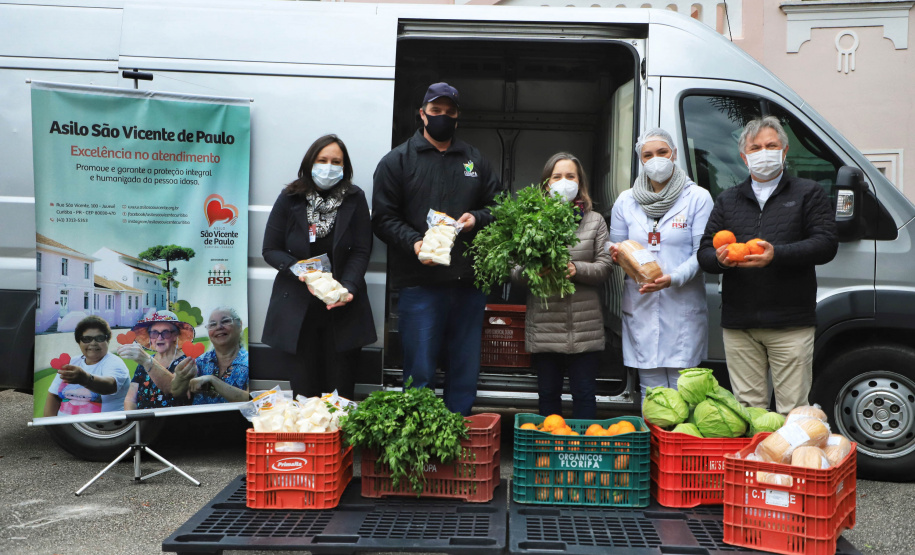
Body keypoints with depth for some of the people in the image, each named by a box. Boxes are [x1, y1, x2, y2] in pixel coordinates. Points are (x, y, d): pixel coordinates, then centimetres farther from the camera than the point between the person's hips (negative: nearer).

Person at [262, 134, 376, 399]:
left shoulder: (355, 199, 0)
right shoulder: (289, 199, 1)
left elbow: (361, 252, -2)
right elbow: (270, 250, 2)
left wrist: (349, 287, -17)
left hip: (342, 308, 0)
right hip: (297, 308, 0)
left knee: (340, 389, 3)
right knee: (303, 388, 4)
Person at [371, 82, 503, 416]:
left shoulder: (475, 161, 18)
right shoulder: (398, 161, 6)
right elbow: (383, 218, 0)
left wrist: (477, 218, -2)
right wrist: (413, 242, -17)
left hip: (468, 282, 4)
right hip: (419, 284, -4)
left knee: (466, 372, 9)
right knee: (420, 373, -1)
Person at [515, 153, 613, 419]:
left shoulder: (594, 221, 9)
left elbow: (605, 267, 3)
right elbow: (514, 270, 2)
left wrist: (577, 269, -15)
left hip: (585, 326, 0)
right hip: (544, 326, 0)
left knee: (585, 395, 6)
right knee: (548, 394, 11)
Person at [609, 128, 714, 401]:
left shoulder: (698, 197, 2)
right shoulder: (626, 201, 11)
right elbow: (616, 247, 15)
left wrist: (673, 278, -20)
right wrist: (616, 254, -9)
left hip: (683, 309, -3)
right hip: (640, 308, 3)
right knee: (650, 392, 6)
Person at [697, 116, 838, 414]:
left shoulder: (808, 193, 10)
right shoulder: (727, 200, 19)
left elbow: (826, 244, -3)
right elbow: (705, 252, 14)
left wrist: (777, 255, -18)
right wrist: (720, 259, -11)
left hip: (790, 323, -3)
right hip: (738, 324, 3)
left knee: (793, 409, -1)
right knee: (748, 408, 5)